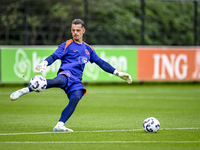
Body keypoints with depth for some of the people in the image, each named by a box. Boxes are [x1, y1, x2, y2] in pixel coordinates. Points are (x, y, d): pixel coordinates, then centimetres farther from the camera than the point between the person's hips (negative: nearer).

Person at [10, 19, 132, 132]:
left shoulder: (88, 49, 26)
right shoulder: (67, 45, 11)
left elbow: (101, 63, 32)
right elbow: (54, 56, -2)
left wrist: (118, 73, 29)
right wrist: (45, 63, -24)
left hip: (76, 81, 5)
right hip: (66, 73, -4)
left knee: (76, 98, -29)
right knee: (59, 81, -41)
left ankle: (60, 125, -33)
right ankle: (25, 90, -41)